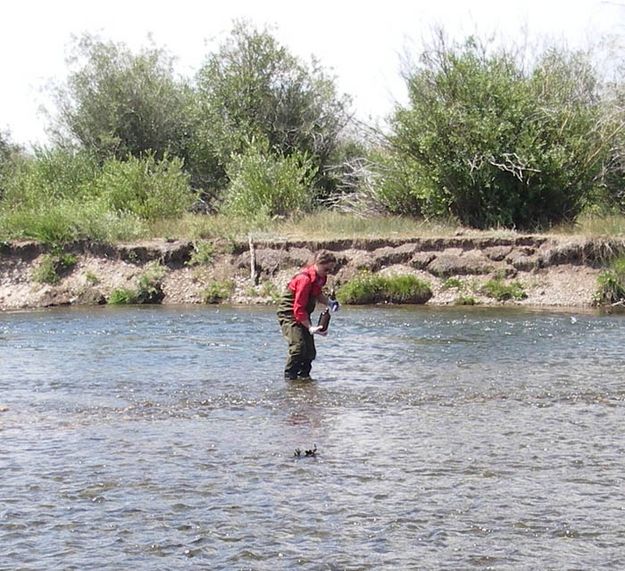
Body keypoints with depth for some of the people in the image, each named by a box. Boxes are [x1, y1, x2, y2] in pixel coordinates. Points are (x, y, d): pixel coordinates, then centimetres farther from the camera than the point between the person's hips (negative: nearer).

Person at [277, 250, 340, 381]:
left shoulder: (321, 277, 0)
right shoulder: (305, 279, -28)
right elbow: (299, 309, -27)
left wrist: (329, 302, 3)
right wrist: (310, 327, -29)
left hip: (303, 315, 9)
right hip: (289, 314, -9)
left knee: (310, 350, 6)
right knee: (298, 346, -22)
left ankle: (304, 375, 19)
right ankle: (290, 377, -12)